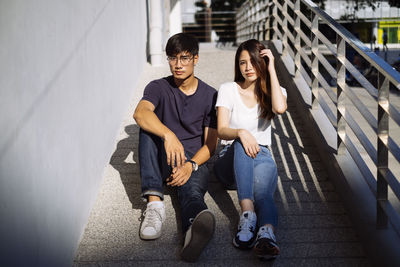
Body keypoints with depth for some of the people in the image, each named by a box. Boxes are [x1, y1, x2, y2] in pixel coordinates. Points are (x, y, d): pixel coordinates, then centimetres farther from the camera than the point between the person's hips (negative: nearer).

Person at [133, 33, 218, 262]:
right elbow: (140, 113, -23)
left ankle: (195, 229, -76)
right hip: (162, 161, 1)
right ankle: (154, 202, -42)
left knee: (192, 190, -36)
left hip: (195, 160, -1)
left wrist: (191, 165, -20)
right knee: (149, 127, -29)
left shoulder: (210, 95, 5)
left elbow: (210, 144, 1)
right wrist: (168, 135, -42)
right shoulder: (158, 88, 1)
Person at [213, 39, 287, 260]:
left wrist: (271, 69, -9)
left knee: (267, 167, -37)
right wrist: (240, 132, -32)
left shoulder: (272, 91, 10)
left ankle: (267, 232, -65)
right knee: (243, 144, -36)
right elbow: (221, 131, -8)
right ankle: (248, 213, -56)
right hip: (230, 160, 0)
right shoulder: (228, 90, 6)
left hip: (261, 156, 0)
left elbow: (280, 108, -17)